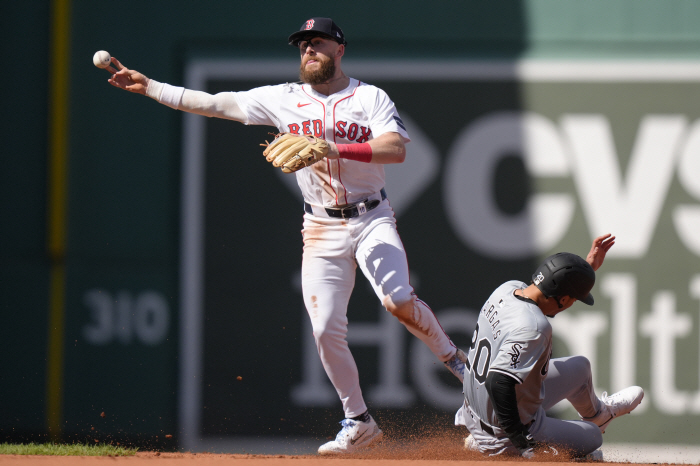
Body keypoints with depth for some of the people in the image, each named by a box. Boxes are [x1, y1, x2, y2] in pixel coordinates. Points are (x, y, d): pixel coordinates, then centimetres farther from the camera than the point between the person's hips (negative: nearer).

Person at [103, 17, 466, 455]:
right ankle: (358, 423, 8)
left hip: (371, 220, -3)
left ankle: (453, 358, 0)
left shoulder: (370, 97, -2)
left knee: (399, 301, -25)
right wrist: (148, 86, 1)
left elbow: (396, 149, -18)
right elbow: (214, 104, 6)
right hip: (322, 230, 3)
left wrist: (332, 149, -25)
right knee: (326, 330, -6)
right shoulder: (284, 99, 6)